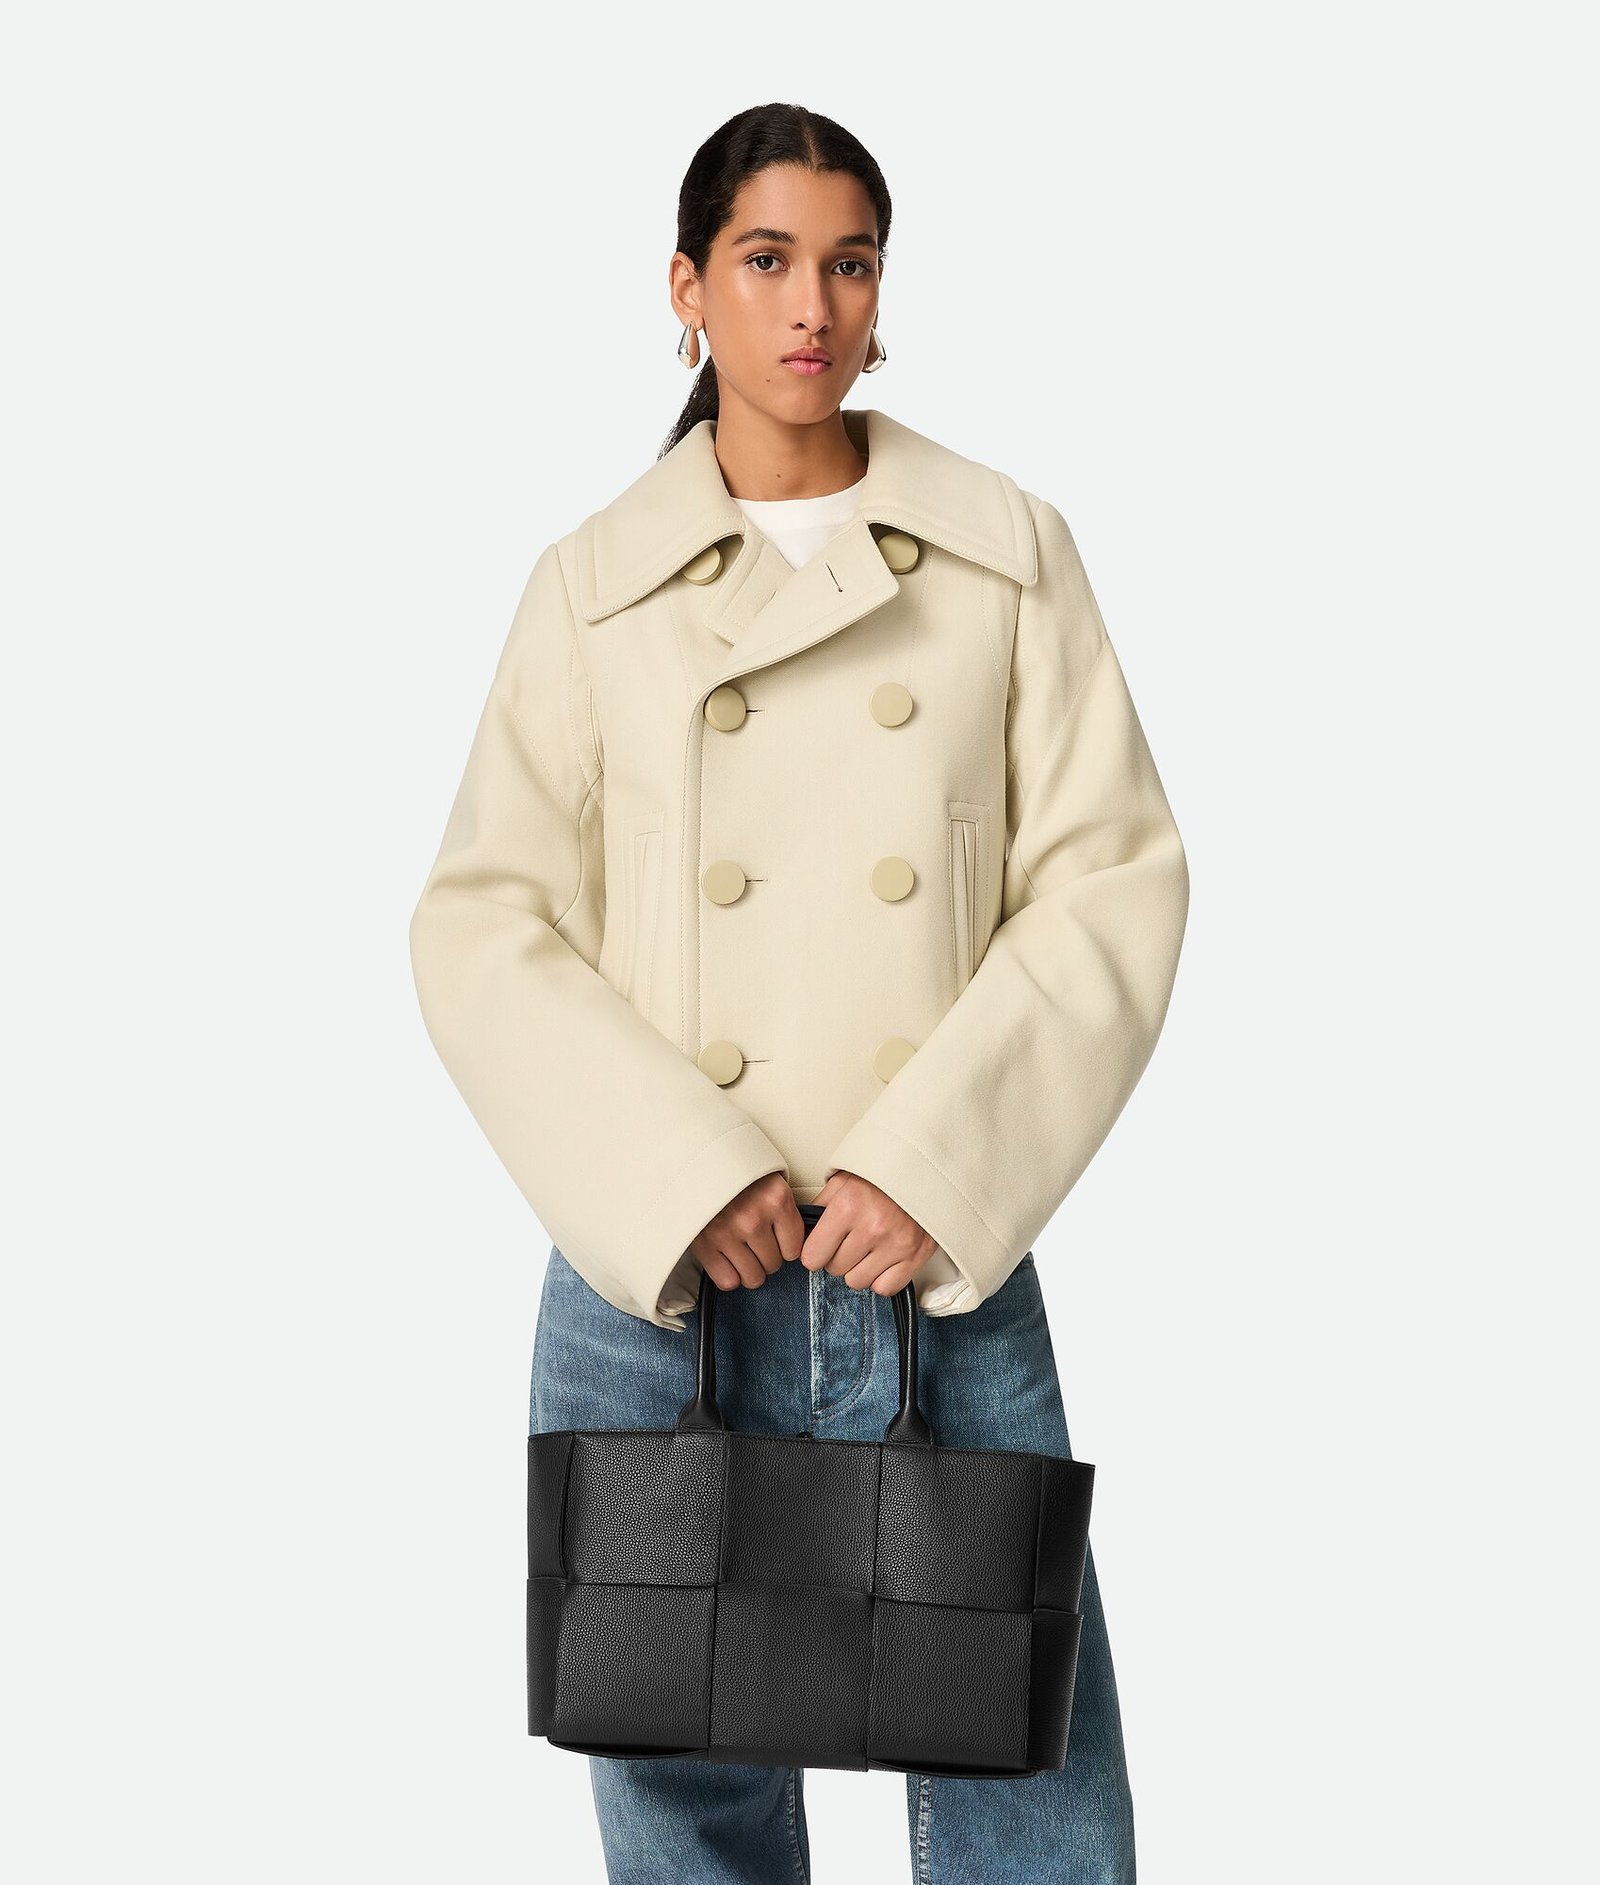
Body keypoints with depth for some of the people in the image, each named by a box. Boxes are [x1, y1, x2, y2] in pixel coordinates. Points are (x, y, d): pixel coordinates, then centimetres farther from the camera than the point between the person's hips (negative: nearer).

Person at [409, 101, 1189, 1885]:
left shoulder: (1009, 553, 5)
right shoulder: (592, 585, 5)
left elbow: (1113, 881, 0)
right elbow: (484, 930, 1)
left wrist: (937, 1170, -12)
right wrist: (676, 1187, -13)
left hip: (944, 1275, 0)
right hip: (659, 1283, 0)